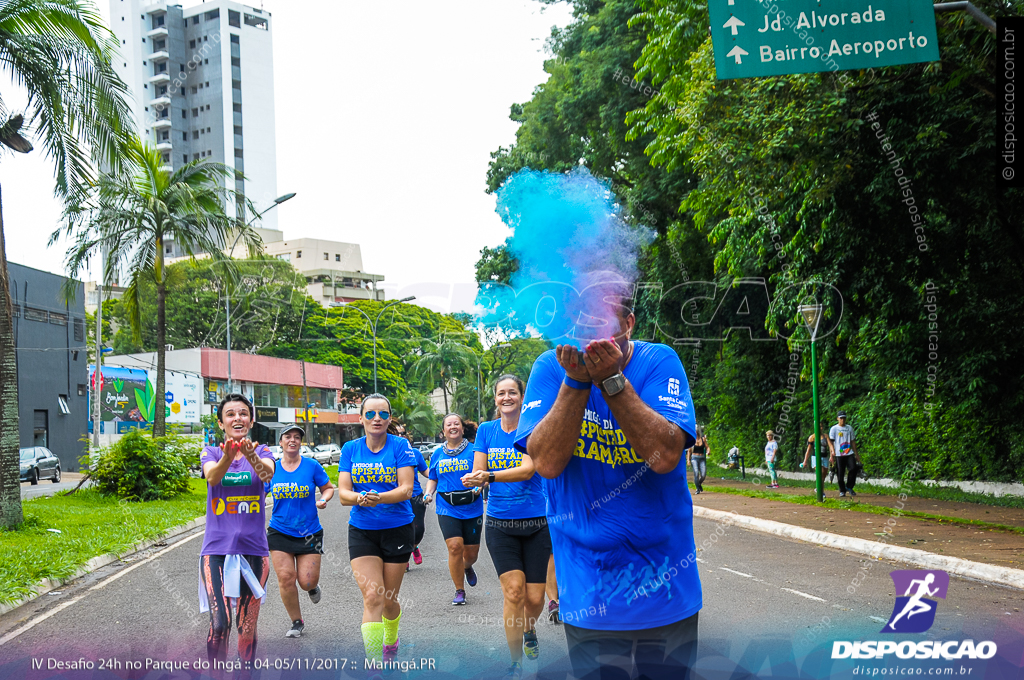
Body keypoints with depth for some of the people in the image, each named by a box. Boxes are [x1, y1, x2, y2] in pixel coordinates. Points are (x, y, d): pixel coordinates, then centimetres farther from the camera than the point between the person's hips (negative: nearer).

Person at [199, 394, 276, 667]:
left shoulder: (261, 451, 4)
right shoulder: (211, 453, 4)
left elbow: (268, 473, -20)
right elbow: (212, 476, -19)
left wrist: (251, 456, -43)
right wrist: (228, 457, -42)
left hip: (253, 549, 1)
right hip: (216, 549, -1)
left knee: (247, 629, 8)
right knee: (220, 624, -17)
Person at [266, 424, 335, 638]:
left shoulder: (312, 466, -4)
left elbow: (328, 488, 8)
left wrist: (323, 500, -12)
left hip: (309, 533, -1)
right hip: (279, 532, 1)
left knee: (307, 582, -6)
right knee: (285, 578, -6)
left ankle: (313, 587, 34)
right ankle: (297, 622, 14)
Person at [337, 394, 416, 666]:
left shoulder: (400, 446, -6)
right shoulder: (350, 449, 3)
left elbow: (406, 489, -14)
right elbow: (343, 493, -3)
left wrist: (379, 498, -32)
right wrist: (360, 498, -26)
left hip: (398, 529, -1)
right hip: (361, 531, 1)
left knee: (388, 599, 10)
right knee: (372, 596, -13)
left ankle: (391, 641, 42)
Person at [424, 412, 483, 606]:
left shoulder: (473, 451, 0)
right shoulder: (437, 454, 9)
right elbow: (433, 479, 19)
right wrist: (428, 493, 0)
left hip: (472, 508, -1)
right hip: (447, 508, 1)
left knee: (471, 553, 4)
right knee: (455, 546, -16)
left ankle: (467, 568, 44)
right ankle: (459, 591, 1)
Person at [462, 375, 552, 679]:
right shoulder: (486, 430, 6)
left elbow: (528, 469, -18)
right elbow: (477, 473, 4)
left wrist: (489, 476, -32)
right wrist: (476, 479, -20)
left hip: (535, 523, -1)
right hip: (499, 524, 1)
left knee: (534, 598, 2)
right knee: (514, 590, -12)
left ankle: (529, 631, 38)